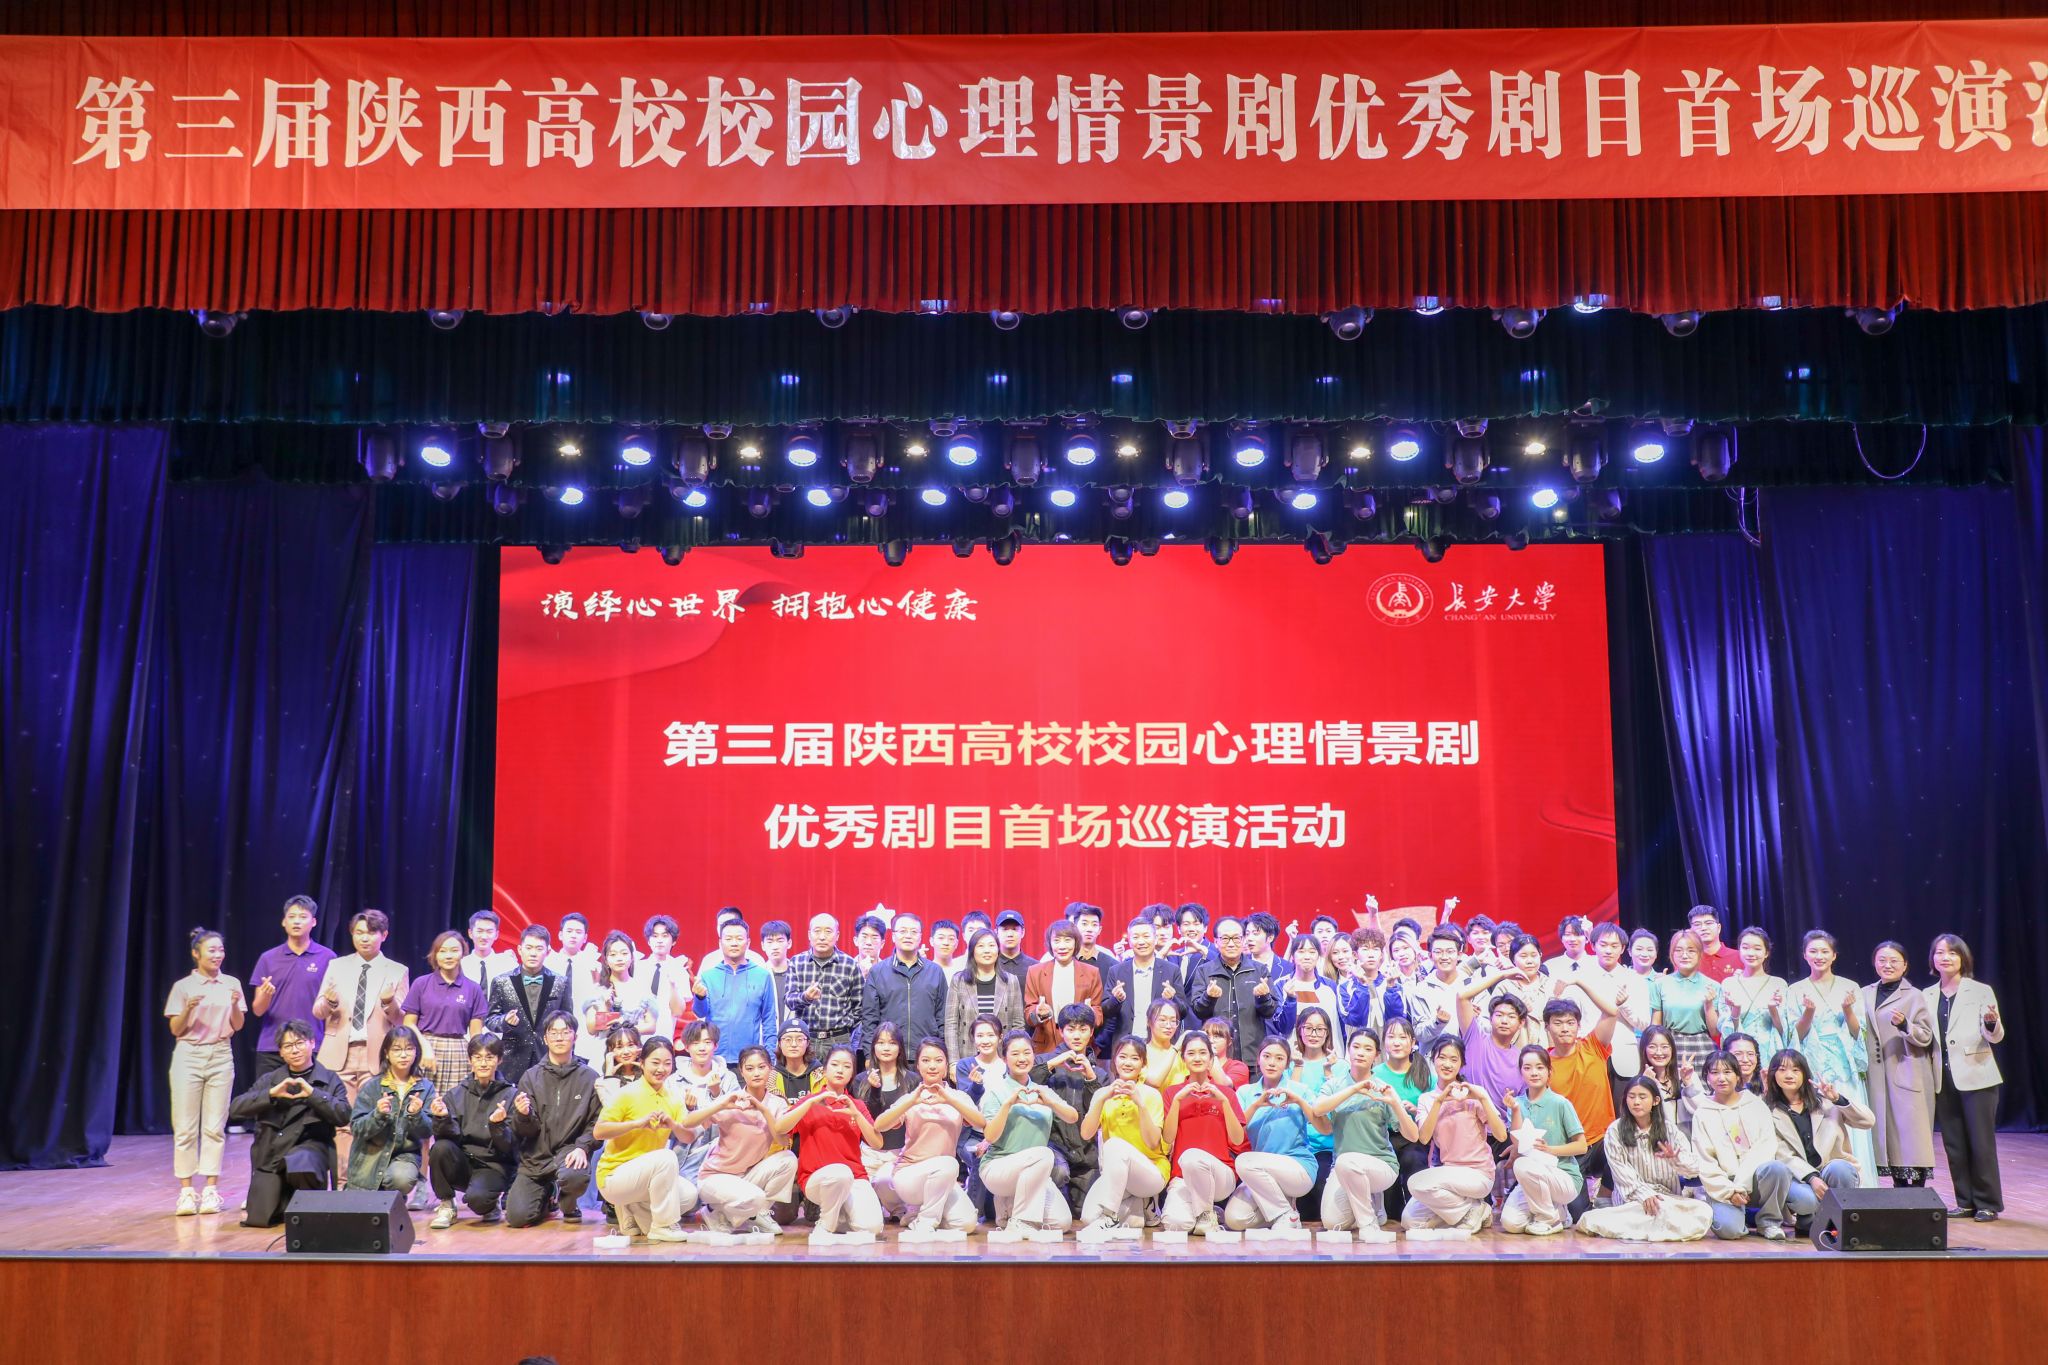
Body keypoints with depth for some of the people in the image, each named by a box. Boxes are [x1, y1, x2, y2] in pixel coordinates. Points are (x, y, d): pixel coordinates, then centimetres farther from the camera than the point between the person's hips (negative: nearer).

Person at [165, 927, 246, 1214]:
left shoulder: (231, 984, 7)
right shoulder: (183, 986, 2)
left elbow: (238, 1026, 6)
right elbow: (175, 1029, 1)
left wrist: (235, 1005, -13)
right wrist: (188, 1009, -17)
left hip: (220, 1057, 1)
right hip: (188, 1056, -1)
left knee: (215, 1127, 1)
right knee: (185, 1126, -3)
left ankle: (211, 1190, 5)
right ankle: (187, 1190, 2)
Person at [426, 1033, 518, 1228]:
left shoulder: (510, 1095, -2)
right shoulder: (456, 1094, 5)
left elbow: (508, 1147, -8)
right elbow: (450, 1137, -5)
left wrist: (497, 1125, -27)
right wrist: (443, 1118, -25)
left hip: (494, 1165, -3)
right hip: (461, 1163, 3)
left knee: (477, 1198, -33)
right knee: (441, 1148, -27)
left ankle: (492, 1204, 5)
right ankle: (446, 1205, -5)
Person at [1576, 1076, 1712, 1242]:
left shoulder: (1671, 1132, 8)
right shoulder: (1615, 1131, 3)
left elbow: (1694, 1170, -3)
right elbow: (1620, 1170, -4)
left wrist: (1675, 1159, -25)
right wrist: (1644, 1194, -18)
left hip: (1669, 1197, 4)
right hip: (1631, 1198, -4)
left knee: (1704, 1211, -27)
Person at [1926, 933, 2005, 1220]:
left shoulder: (1980, 991, -2)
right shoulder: (1927, 996, 9)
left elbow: (1995, 1037, -5)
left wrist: (1991, 1021, -27)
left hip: (1976, 1077, -4)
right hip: (1943, 1080, 4)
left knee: (1981, 1143, -1)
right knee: (1954, 1144, 8)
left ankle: (1988, 1203, 8)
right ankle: (1965, 1201, 17)